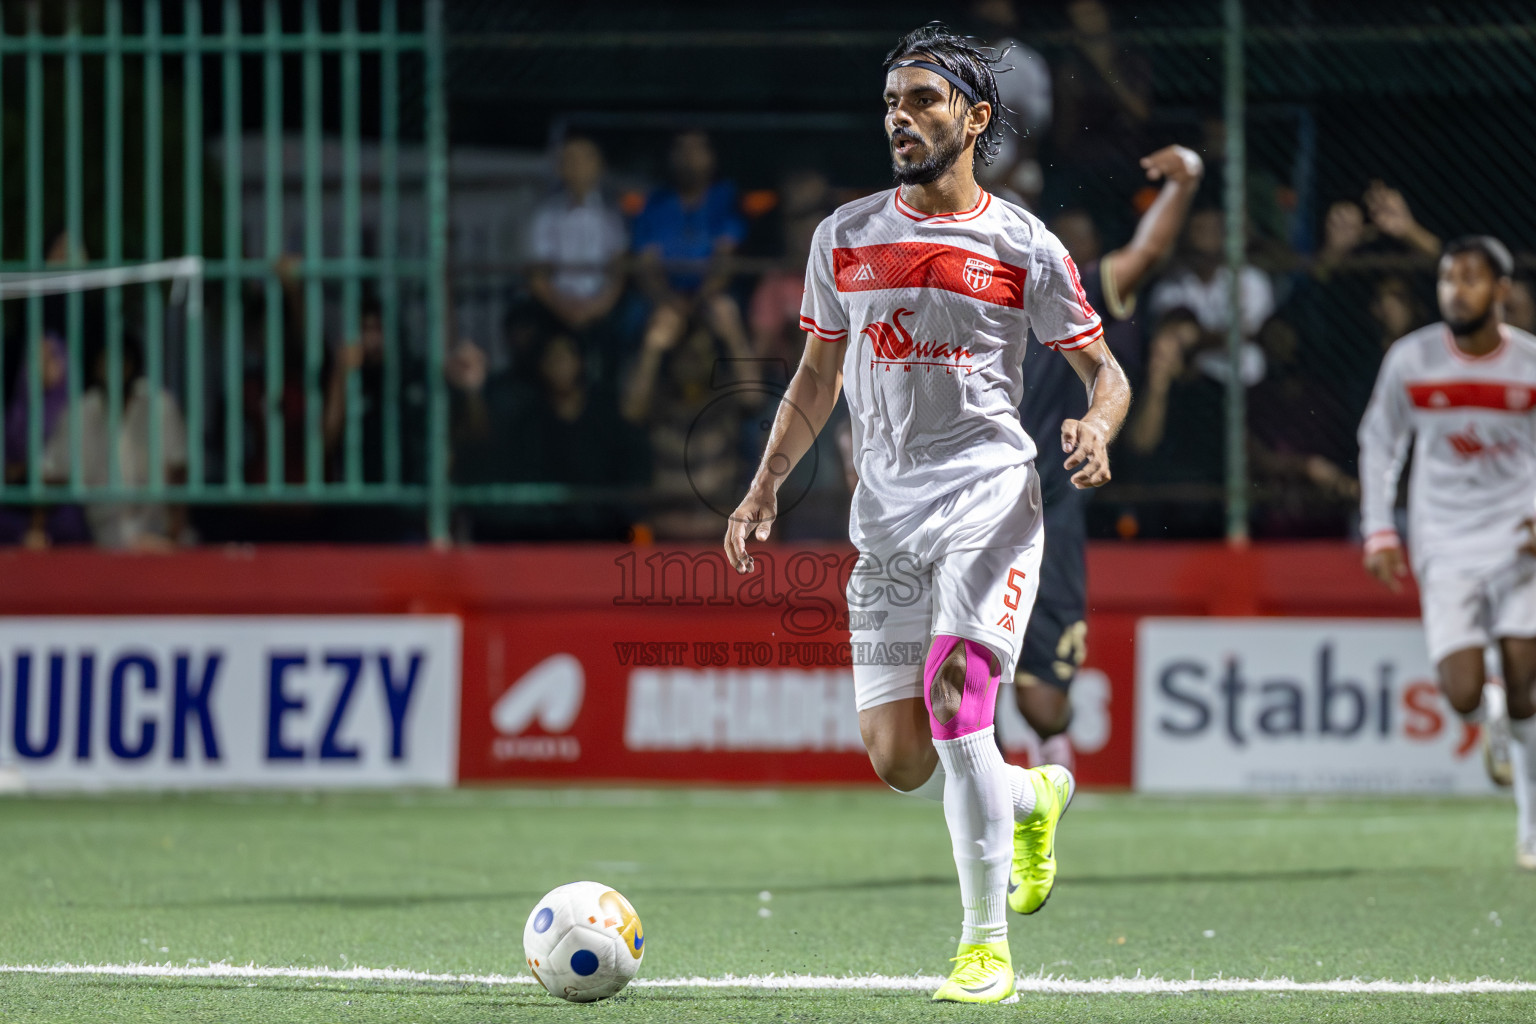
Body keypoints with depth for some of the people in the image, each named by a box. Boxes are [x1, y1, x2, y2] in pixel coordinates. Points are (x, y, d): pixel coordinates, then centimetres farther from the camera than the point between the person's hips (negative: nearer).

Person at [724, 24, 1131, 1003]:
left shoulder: (1024, 247, 1)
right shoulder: (846, 235, 11)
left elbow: (1105, 368, 7)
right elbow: (819, 373, 20)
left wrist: (1097, 428, -15)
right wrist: (766, 485, 12)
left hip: (989, 495, -4)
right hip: (886, 508, 4)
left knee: (956, 692, -22)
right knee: (899, 756, -2)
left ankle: (987, 946, -14)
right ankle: (1033, 795, 32)